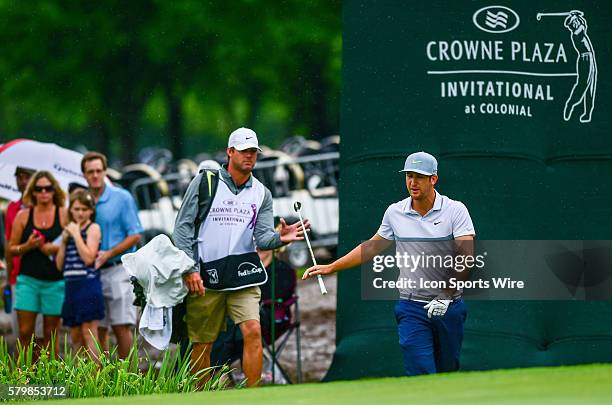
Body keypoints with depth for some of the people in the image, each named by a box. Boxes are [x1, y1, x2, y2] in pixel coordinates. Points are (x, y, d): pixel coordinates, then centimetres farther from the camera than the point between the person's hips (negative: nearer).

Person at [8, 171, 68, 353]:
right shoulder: (23, 216, 7)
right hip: (28, 280, 1)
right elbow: (11, 248, 9)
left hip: (55, 281, -1)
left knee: (50, 334, 1)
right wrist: (27, 246, -11)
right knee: (25, 333, -4)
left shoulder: (64, 215, 2)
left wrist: (57, 249, -15)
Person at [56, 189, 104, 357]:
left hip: (88, 285, -7)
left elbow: (88, 258, -15)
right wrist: (64, 241, 2)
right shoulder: (69, 230, 16)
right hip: (71, 286, 7)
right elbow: (59, 265, 13)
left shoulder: (93, 228, -2)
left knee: (89, 333, -11)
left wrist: (76, 234, -9)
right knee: (75, 337, 7)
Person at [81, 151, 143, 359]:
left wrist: (109, 254, -14)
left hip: (117, 269, -4)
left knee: (121, 326, -8)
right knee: (98, 329, 5)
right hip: (91, 272, 4)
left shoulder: (122, 198, -1)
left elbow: (135, 235, -4)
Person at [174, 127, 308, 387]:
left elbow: (262, 238, 1)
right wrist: (189, 269, -8)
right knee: (202, 343, 2)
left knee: (253, 332, -15)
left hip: (243, 273, 2)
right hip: (205, 277, -2)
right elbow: (183, 226, 1)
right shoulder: (205, 181, 2)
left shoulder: (261, 194, 11)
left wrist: (280, 238, -23)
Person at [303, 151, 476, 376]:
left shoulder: (455, 210, -5)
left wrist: (445, 296, -21)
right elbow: (372, 248, 19)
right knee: (420, 373, -14)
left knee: (448, 372, 7)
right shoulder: (395, 212, 4)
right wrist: (331, 267, 20)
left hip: (449, 307, -1)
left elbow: (466, 257, -13)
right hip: (412, 309, 1)